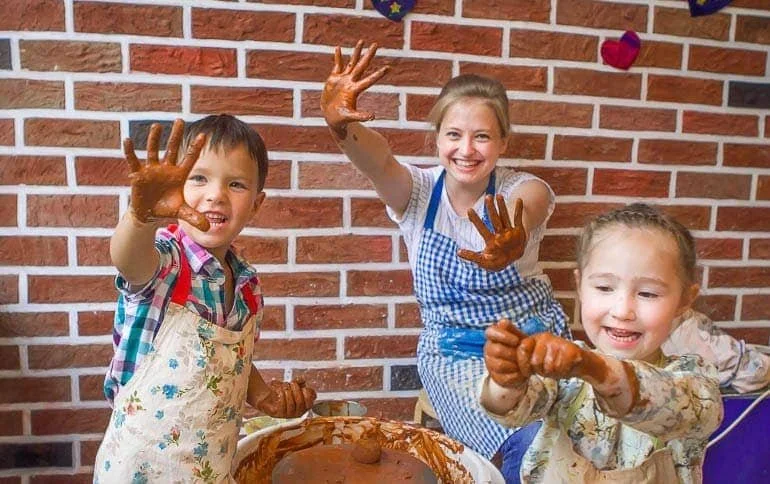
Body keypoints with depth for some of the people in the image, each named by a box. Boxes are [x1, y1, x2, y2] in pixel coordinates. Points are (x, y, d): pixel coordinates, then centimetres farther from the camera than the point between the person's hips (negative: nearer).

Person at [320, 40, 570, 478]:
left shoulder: (525, 191, -10)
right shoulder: (418, 193, -7)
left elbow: (526, 206, -35)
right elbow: (378, 160, -29)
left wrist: (510, 247, -59)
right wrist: (341, 124, -51)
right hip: (455, 352, 0)